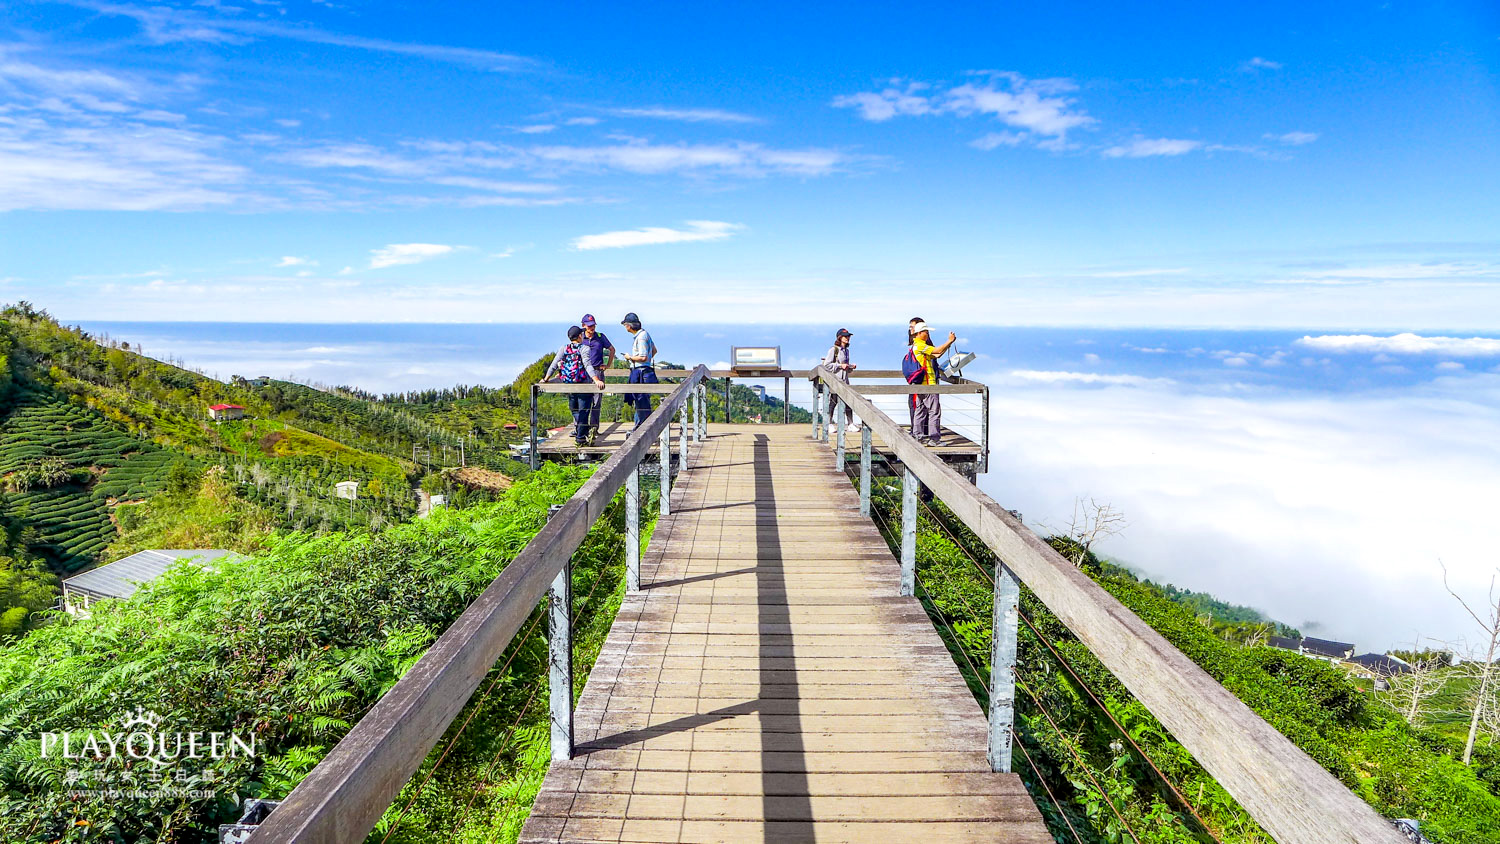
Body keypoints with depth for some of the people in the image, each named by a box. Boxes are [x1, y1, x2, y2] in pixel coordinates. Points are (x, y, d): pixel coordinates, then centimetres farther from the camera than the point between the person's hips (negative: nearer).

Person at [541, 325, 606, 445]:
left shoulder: (564, 348, 3)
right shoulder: (584, 348, -9)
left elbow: (554, 364, 2)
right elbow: (588, 365, -22)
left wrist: (546, 378, 10)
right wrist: (596, 380, -30)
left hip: (568, 384, 5)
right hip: (582, 384, -5)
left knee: (574, 409, 21)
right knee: (584, 411, 3)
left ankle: (578, 430, 21)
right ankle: (580, 437, 2)